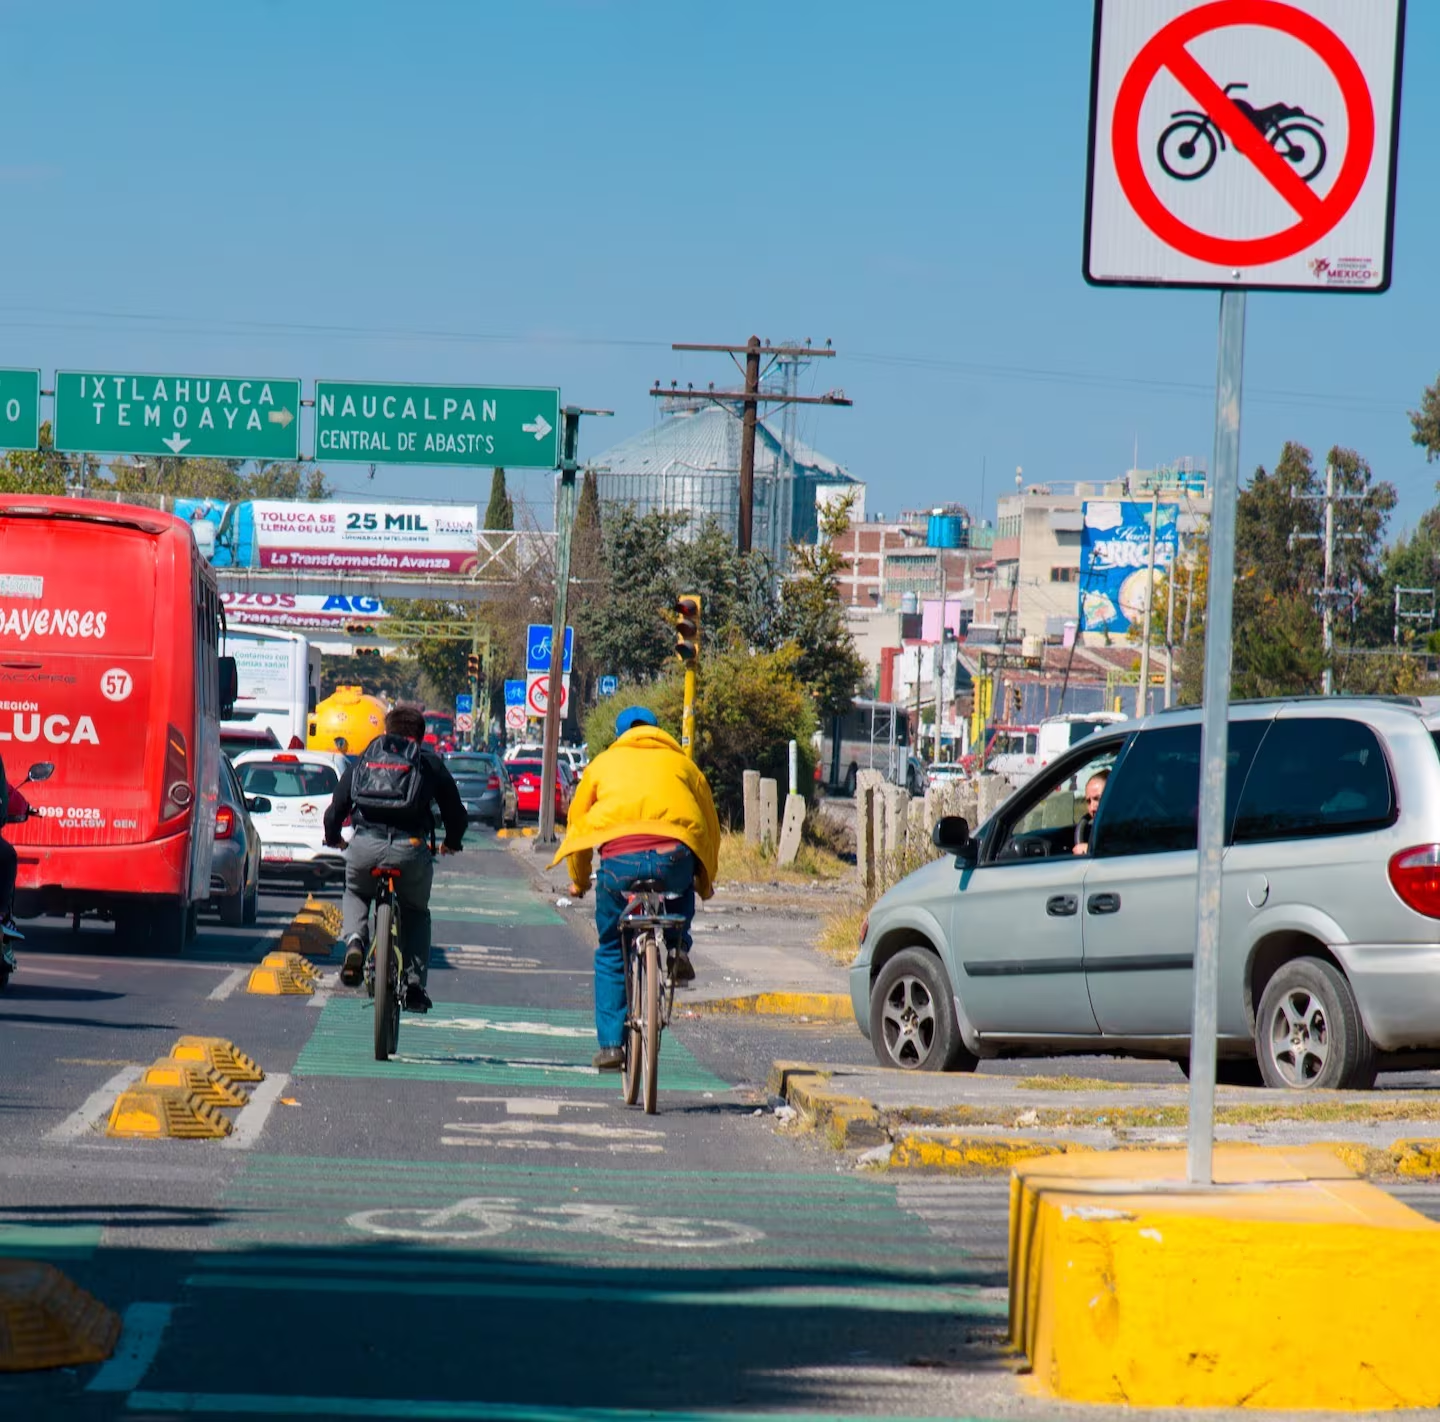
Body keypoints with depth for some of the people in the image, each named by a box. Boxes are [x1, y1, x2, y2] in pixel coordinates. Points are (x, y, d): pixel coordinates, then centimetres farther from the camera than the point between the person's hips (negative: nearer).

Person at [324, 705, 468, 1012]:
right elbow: (456, 812, 22)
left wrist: (333, 837, 42)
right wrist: (452, 842, 42)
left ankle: (354, 938, 2)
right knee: (416, 913, 24)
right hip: (411, 848, -1)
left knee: (356, 894, 32)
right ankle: (415, 984, 12)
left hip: (365, 846, 1)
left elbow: (337, 807, 22)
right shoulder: (431, 763, 18)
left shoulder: (365, 759, 21)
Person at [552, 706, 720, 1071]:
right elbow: (710, 826, 30)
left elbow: (577, 822, 28)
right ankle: (677, 947, 12)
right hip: (675, 858, 1)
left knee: (611, 953, 16)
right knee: (682, 889, 38)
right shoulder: (681, 763, 26)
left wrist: (579, 880, 41)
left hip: (619, 857, -1)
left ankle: (610, 1045, 10)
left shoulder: (603, 763, 26)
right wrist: (705, 881, 45)